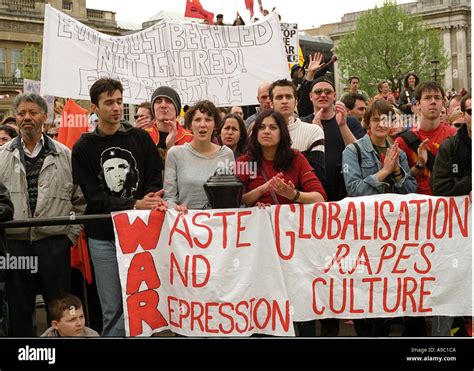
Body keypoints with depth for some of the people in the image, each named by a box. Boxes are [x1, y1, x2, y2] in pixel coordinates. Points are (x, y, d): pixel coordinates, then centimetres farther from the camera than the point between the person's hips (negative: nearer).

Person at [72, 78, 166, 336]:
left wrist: (152, 202, -20)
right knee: (113, 309, 5)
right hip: (103, 237, -1)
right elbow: (94, 196, -6)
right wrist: (134, 205, -21)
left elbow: (155, 181, 4)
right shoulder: (83, 148, 2)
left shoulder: (140, 138, 6)